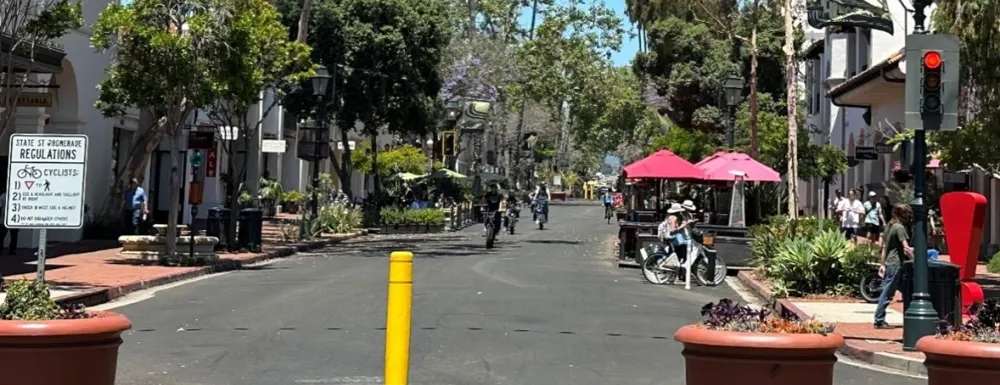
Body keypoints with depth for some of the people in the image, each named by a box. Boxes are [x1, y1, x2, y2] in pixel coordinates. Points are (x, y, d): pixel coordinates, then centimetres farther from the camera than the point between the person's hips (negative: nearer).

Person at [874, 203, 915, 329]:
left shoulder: (890, 226, 14)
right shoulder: (900, 227, -12)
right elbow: (906, 248, -18)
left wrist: (882, 264, 19)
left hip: (889, 263, 9)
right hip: (895, 264, -9)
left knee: (886, 292, 11)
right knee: (887, 294, -5)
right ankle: (879, 321, -4)